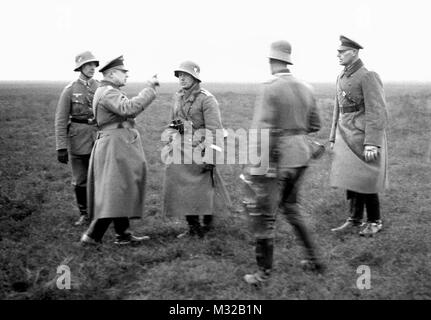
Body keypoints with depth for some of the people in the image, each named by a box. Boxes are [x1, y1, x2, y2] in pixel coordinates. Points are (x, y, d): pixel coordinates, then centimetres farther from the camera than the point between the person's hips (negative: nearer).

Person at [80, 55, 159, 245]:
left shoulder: (110, 92, 20)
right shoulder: (108, 92, -14)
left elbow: (126, 112, 20)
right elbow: (128, 109, -30)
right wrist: (150, 89, -25)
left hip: (120, 146, 11)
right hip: (115, 144, -11)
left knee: (122, 191, 12)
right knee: (115, 191, -12)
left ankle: (123, 234, 18)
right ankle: (92, 235, -11)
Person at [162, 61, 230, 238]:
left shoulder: (206, 99, -11)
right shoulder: (178, 97, 12)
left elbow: (214, 130, -14)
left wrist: (210, 158, -18)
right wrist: (170, 146, 20)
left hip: (199, 152, -7)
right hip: (179, 152, 7)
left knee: (202, 190, 0)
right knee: (182, 190, 7)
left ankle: (207, 224, 17)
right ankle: (193, 227, 19)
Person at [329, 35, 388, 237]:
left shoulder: (368, 77, -13)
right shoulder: (342, 78, 12)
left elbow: (377, 112, -18)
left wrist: (372, 143, -23)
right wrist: (334, 138, 15)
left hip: (364, 138, -8)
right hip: (346, 139, 8)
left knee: (365, 181, -1)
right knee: (350, 180, 9)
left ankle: (375, 222, 14)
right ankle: (355, 221, 17)